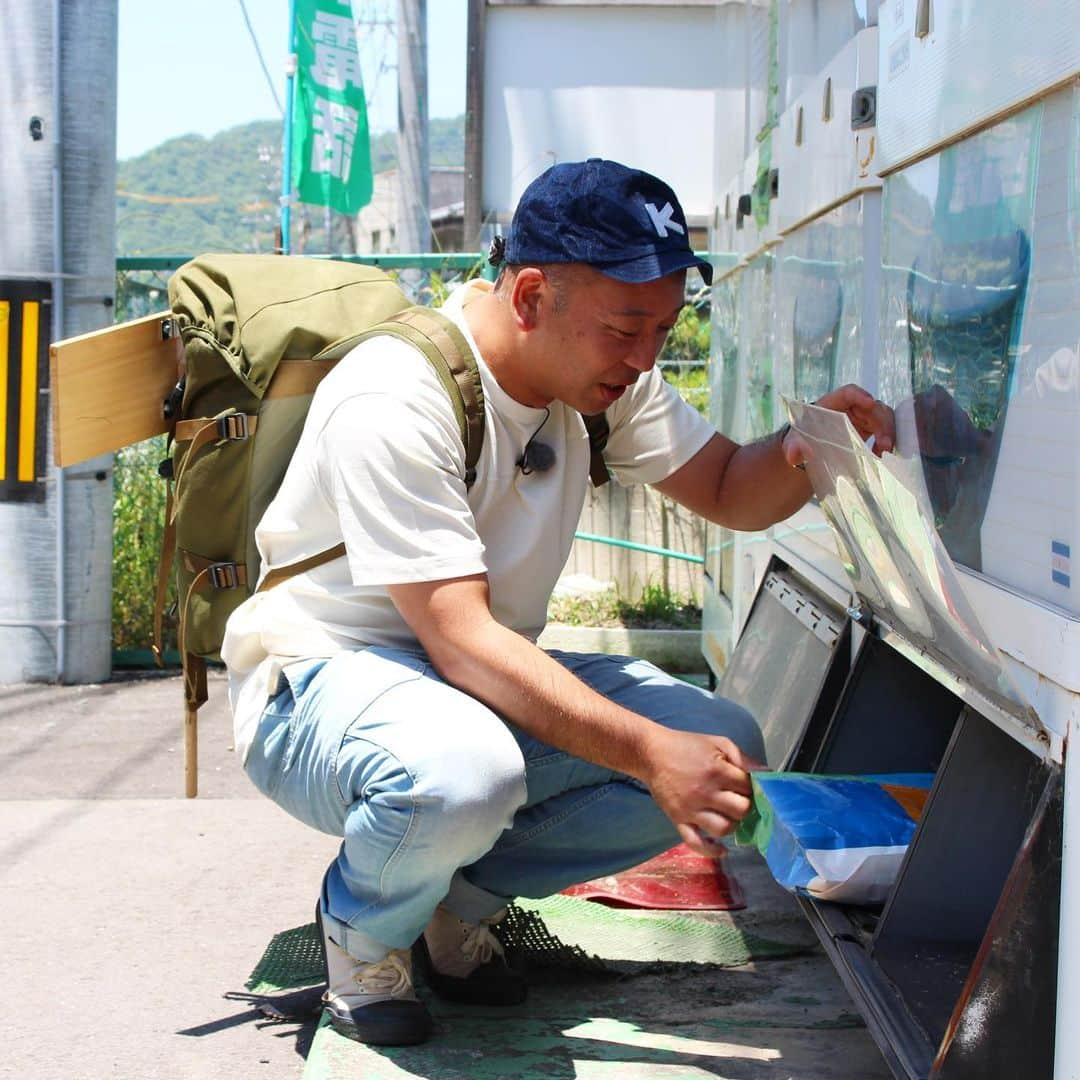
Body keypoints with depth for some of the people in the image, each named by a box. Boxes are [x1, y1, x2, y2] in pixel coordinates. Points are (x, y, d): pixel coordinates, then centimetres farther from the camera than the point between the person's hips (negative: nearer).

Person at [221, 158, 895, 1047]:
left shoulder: (602, 371, -3)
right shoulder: (395, 403, -27)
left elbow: (730, 492, 5)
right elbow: (462, 641, -32)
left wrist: (808, 448, -19)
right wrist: (650, 752, -38)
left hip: (490, 675, 7)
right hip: (324, 679, -7)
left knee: (723, 746, -12)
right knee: (462, 773, -41)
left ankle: (462, 897, 5)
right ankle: (364, 925, -5)